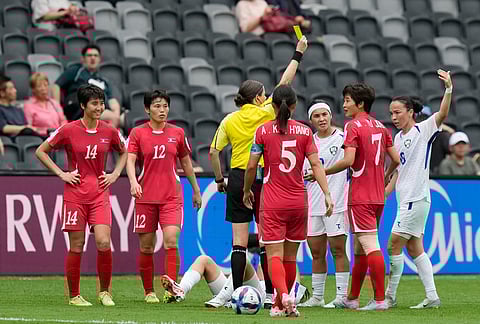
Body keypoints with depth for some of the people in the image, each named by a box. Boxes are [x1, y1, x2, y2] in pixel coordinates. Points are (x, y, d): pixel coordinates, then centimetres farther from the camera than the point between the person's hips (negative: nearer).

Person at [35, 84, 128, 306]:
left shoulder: (109, 132, 4)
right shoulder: (68, 131, -5)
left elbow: (124, 152, 24)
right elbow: (41, 151, 4)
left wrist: (116, 174, 9)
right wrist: (61, 174, -2)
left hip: (100, 194, 2)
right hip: (75, 194, -2)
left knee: (104, 242, -11)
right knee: (76, 245, 1)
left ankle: (105, 292, 5)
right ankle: (74, 295, 12)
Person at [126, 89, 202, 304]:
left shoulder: (177, 133, 8)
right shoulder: (138, 133, 2)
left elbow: (186, 162, 18)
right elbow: (130, 160, -9)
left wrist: (196, 190, 22)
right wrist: (133, 181, -28)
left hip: (172, 196, 0)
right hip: (145, 196, 0)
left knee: (171, 241, -16)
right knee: (146, 247, 4)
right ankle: (149, 292, 17)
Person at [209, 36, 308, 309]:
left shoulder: (229, 121, 4)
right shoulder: (263, 114, -4)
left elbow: (214, 152, 2)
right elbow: (284, 84, 2)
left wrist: (219, 179, 13)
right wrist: (298, 55, 9)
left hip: (237, 179, 3)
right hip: (262, 179, -3)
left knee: (239, 241, 3)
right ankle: (270, 294, 3)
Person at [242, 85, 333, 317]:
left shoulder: (263, 131, -3)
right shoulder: (304, 131, 2)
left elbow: (251, 166, -2)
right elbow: (315, 164, -5)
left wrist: (247, 191, 14)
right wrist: (327, 194, -6)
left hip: (272, 202, -2)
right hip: (298, 202, 2)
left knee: (274, 255, -6)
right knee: (290, 257, 14)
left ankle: (284, 295, -30)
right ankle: (280, 305, 22)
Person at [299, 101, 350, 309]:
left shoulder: (342, 138, -3)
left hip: (336, 203, -6)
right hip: (313, 205, 6)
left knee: (338, 250, -6)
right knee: (316, 252, 9)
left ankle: (341, 295, -3)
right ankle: (317, 297, 16)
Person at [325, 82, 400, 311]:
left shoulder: (353, 126, -10)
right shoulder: (380, 127, 13)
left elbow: (348, 160, -21)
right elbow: (395, 159, 14)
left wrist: (323, 172, -9)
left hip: (360, 197, -8)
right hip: (378, 196, 8)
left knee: (370, 246, -11)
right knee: (360, 248, 15)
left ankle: (379, 300, -15)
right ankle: (352, 298, 23)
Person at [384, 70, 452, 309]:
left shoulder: (423, 130, -7)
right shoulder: (398, 138, 15)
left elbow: (442, 114, -24)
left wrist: (449, 89, -39)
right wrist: (382, 195, 17)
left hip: (417, 198, -9)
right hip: (405, 199, 9)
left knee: (394, 245, -8)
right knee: (414, 249, 7)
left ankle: (390, 296, -1)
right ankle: (432, 296, 9)